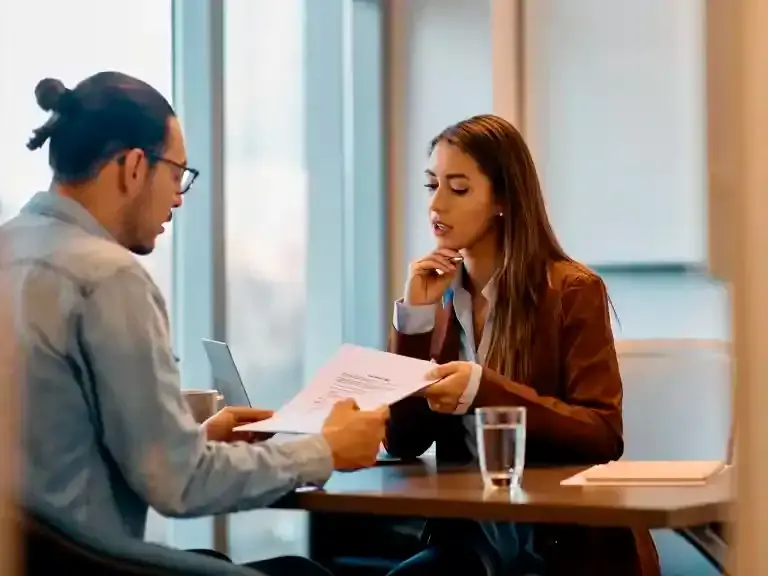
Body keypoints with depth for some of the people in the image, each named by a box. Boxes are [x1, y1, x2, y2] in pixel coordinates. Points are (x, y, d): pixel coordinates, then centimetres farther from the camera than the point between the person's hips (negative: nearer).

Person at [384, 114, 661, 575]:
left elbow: (604, 435, -13)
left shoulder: (572, 291, -6)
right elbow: (402, 442, 4)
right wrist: (414, 319, -6)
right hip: (469, 537, 4)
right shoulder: (438, 298, 9)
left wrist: (485, 391, -25)